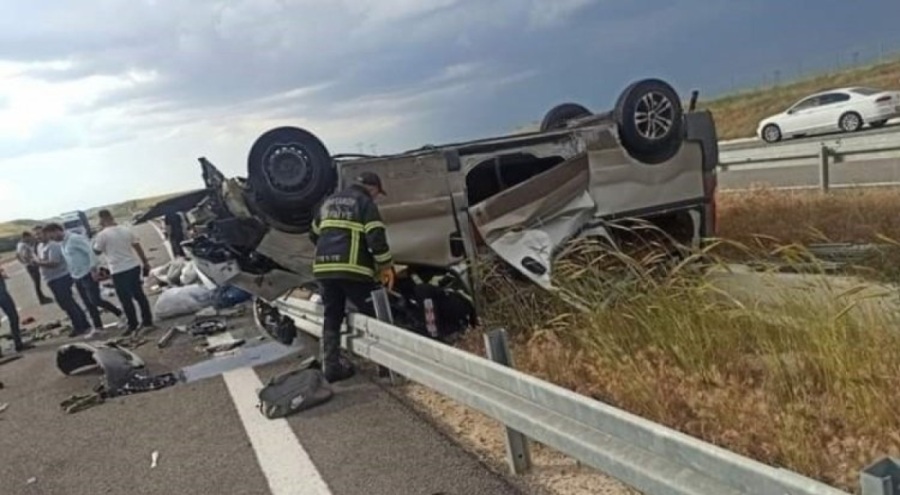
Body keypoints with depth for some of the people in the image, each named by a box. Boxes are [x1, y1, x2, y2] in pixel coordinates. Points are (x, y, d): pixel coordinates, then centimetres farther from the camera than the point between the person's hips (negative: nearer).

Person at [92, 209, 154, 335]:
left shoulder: (102, 235, -11)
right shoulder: (126, 229, 5)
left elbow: (97, 251, 2)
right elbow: (138, 247, 10)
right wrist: (145, 262, 17)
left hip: (119, 271, -5)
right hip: (134, 266, 5)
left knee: (126, 300, 4)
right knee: (139, 295, 13)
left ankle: (133, 325, 8)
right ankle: (147, 321, 17)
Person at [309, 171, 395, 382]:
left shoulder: (329, 202, 22)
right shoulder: (365, 202, 1)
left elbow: (314, 234, 30)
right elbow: (376, 237, -10)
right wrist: (386, 266, -3)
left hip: (324, 267, 7)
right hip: (352, 269, -6)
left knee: (332, 318, 13)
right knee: (373, 315, 4)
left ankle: (331, 366, 13)